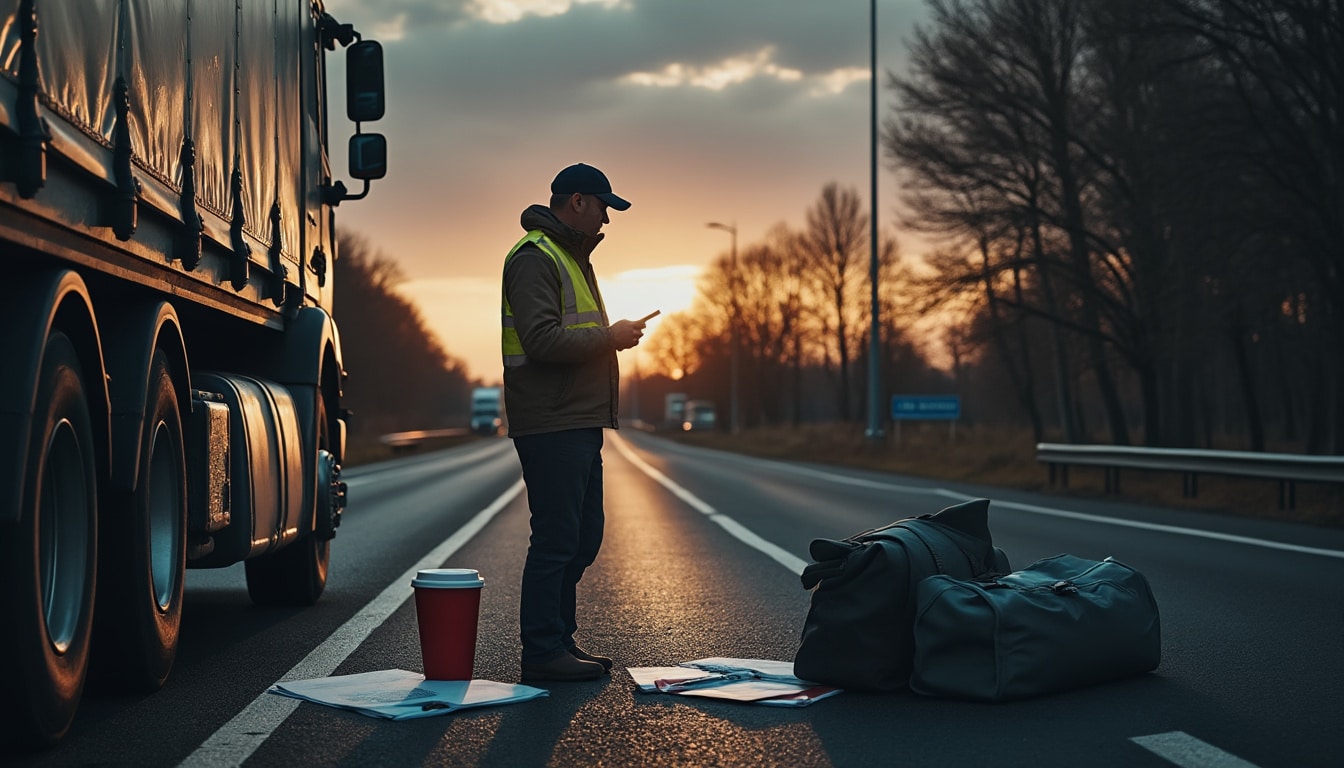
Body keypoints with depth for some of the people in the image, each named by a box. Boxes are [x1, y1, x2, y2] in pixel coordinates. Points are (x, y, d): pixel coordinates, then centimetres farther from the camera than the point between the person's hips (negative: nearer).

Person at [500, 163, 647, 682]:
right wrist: (610, 336, -15)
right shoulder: (535, 258, -11)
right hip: (551, 425, -11)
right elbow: (542, 340, -23)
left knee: (584, 537, 14)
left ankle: (560, 640, 22)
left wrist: (611, 337, 13)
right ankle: (542, 652, -1)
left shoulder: (572, 257, 23)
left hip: (580, 424, 11)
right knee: (557, 538, -7)